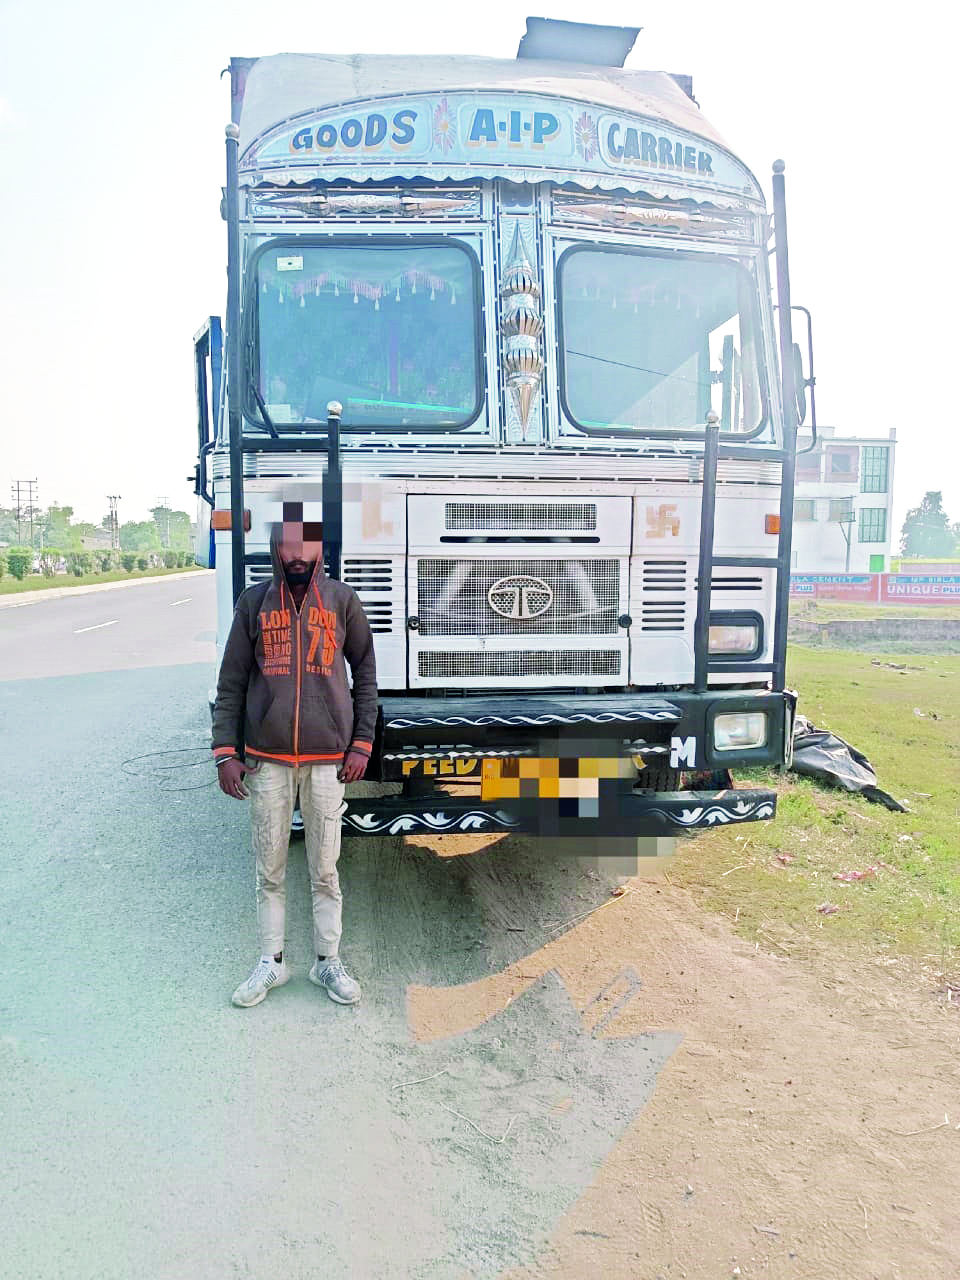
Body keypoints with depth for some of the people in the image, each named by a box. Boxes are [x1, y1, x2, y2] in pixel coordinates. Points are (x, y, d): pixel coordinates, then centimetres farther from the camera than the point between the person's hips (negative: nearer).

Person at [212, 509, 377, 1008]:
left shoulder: (343, 600, 2)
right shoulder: (254, 602, 3)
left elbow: (365, 675, 8)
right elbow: (230, 684, 5)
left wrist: (361, 744, 1)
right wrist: (225, 753, -3)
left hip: (328, 760, 0)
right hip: (266, 760, 1)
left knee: (325, 870, 8)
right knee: (270, 869, 10)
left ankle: (328, 962, 22)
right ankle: (271, 962, 25)